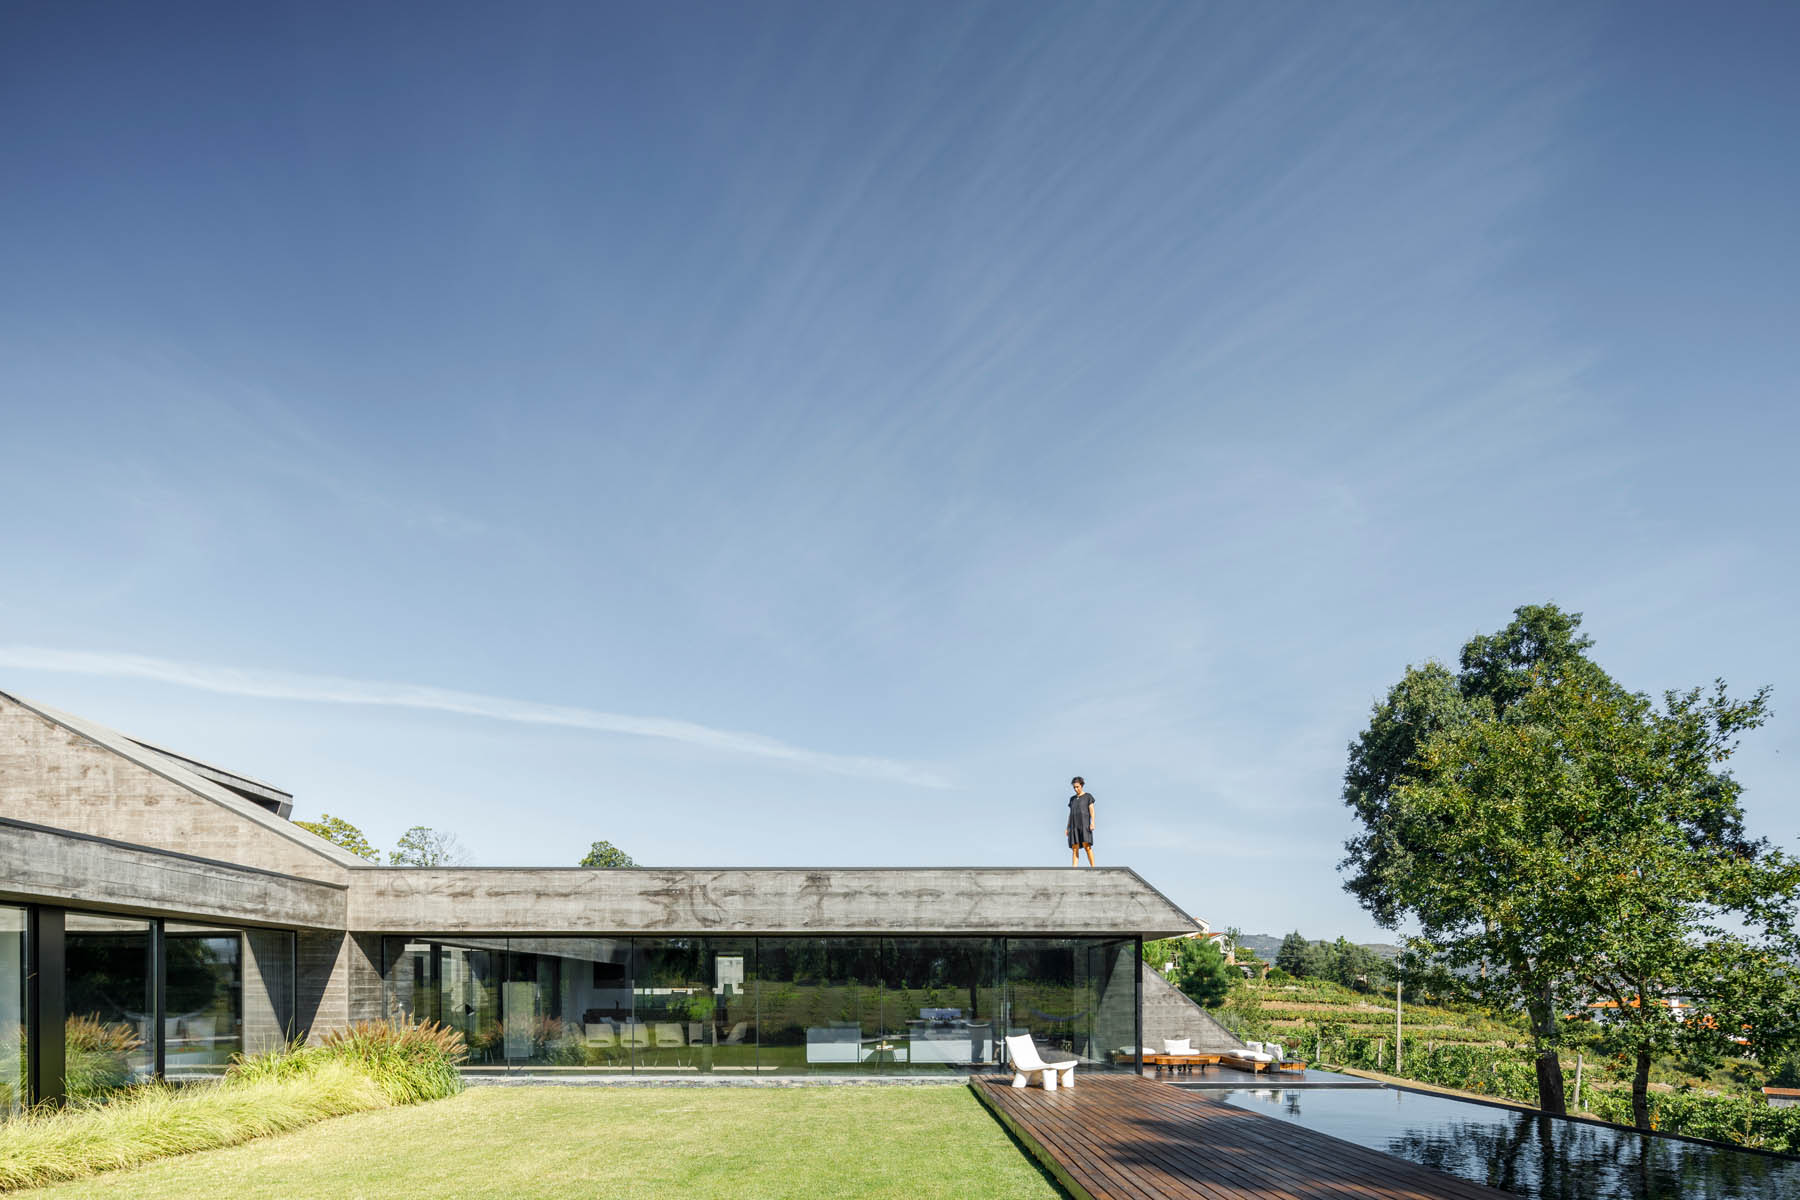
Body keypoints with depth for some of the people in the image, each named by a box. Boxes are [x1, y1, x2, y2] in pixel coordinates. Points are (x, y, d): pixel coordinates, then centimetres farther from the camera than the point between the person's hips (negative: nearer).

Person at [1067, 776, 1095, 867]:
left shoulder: (1088, 796, 6)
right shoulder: (1072, 799, 19)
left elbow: (1092, 810, -3)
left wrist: (1092, 823, -17)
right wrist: (1068, 828, 10)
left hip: (1084, 824, -4)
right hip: (1074, 826, 4)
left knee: (1087, 846, -19)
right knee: (1074, 849, -6)